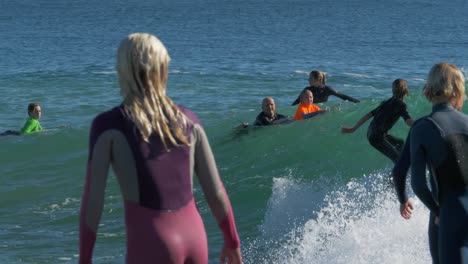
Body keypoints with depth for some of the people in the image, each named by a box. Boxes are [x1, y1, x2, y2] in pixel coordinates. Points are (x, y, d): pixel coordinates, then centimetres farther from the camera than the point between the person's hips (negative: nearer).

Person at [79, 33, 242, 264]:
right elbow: (215, 191, 9)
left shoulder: (108, 125, -5)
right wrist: (232, 242, 21)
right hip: (195, 237, 5)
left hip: (151, 244, -5)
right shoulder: (188, 120, 6)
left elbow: (93, 199, -6)